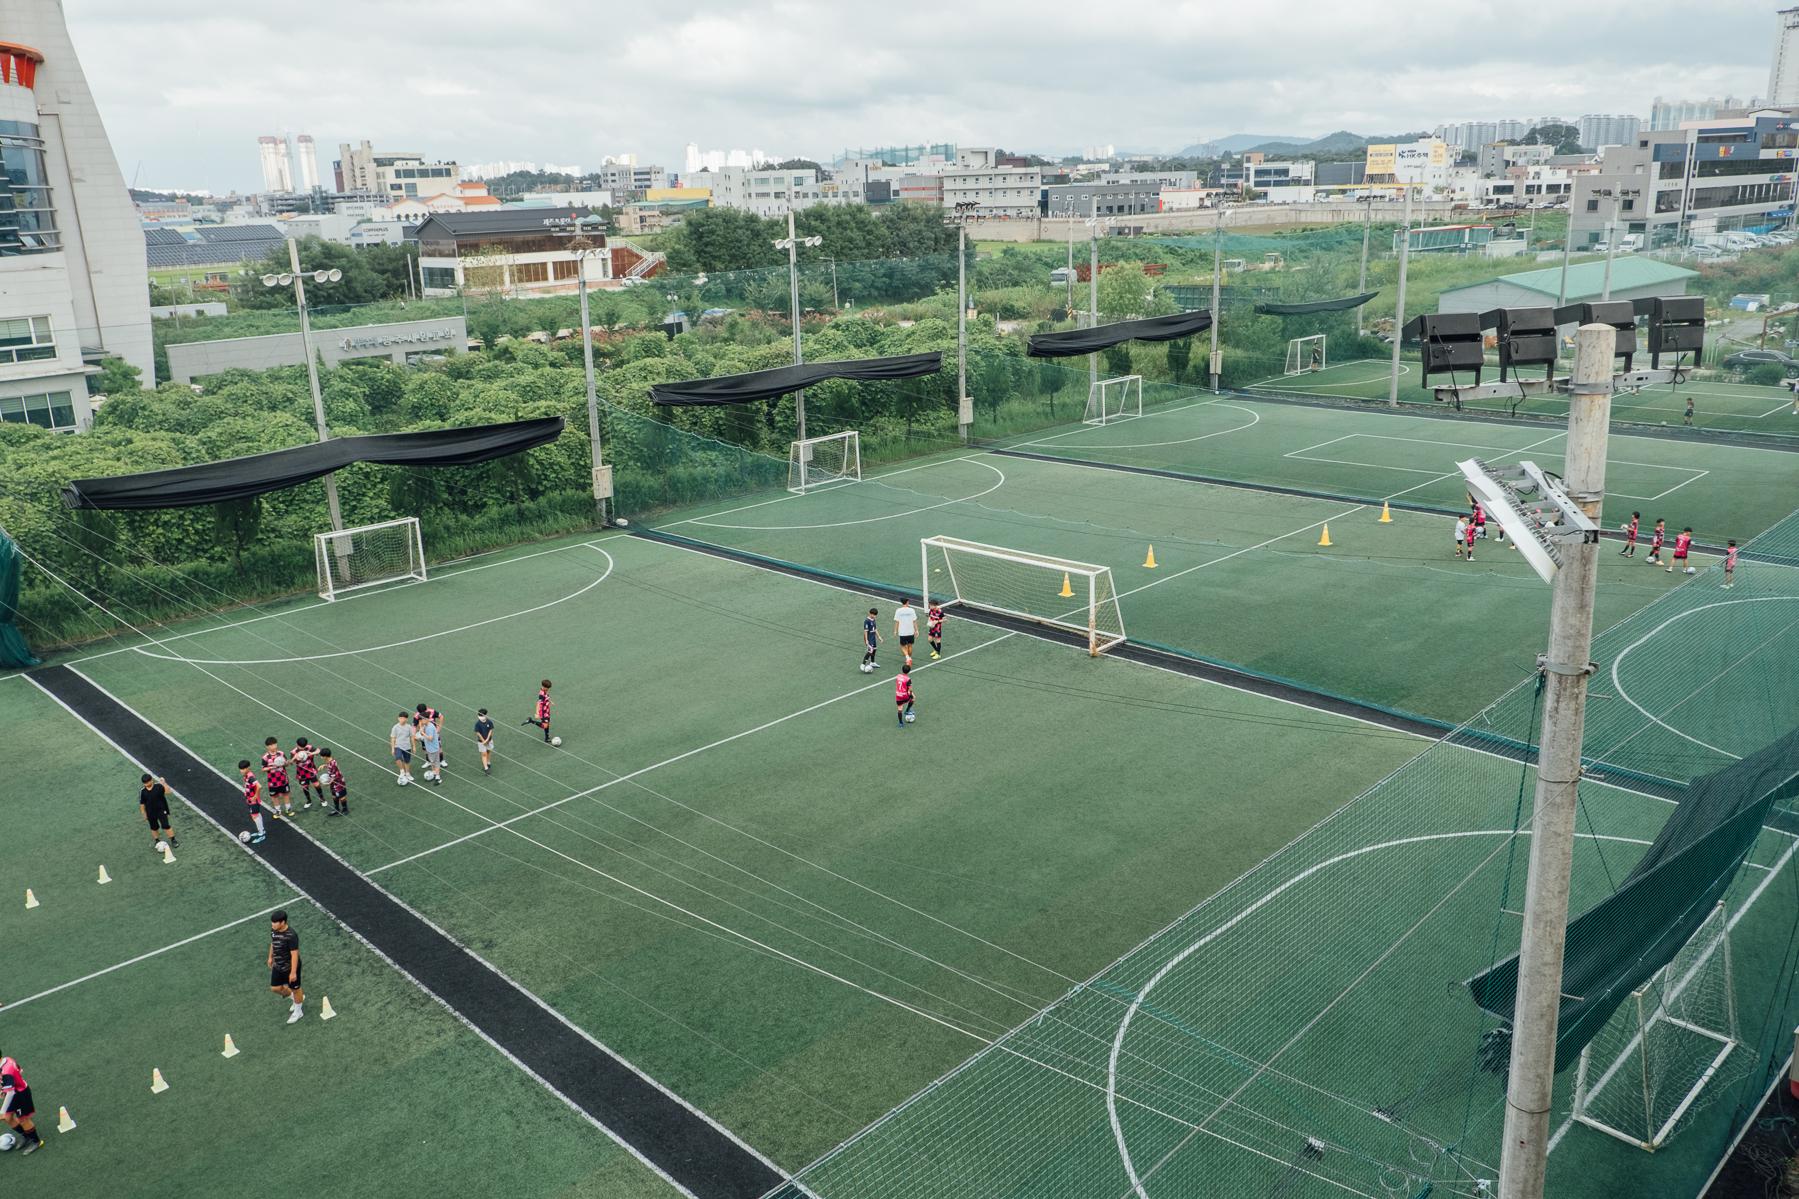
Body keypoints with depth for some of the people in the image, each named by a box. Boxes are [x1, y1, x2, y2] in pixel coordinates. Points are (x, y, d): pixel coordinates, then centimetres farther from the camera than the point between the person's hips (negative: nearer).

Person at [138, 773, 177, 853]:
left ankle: (173, 840, 6)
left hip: (161, 810, -3)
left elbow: (167, 791, -26)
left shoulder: (158, 786, -13)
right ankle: (157, 840, 40)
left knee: (165, 826, -8)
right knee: (154, 828, 18)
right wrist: (144, 814, 4)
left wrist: (163, 783, -31)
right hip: (151, 813, 3)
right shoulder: (142, 792, -7)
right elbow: (142, 804, 2)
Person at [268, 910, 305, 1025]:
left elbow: (294, 954, -27)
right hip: (278, 966, 7)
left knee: (295, 989, 14)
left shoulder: (291, 936, -32)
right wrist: (270, 957, 21)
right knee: (275, 988, 16)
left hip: (290, 968, -7)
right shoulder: (273, 930, -10)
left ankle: (298, 1011, 39)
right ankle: (299, 998, 42)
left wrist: (293, 972, -23)